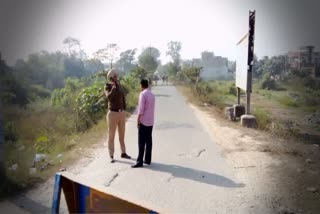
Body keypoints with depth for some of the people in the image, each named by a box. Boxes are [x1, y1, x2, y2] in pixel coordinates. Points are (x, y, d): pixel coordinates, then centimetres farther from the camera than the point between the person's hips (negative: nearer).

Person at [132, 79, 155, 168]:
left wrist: (138, 120, -10)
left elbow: (141, 109, -17)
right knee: (148, 141, 10)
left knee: (141, 142, -5)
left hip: (143, 121, -7)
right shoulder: (152, 95, 10)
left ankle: (140, 161, -2)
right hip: (150, 121, 7)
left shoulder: (143, 94, -12)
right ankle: (147, 159, 15)